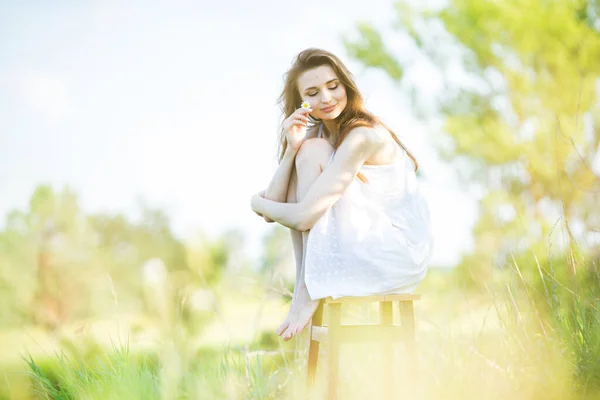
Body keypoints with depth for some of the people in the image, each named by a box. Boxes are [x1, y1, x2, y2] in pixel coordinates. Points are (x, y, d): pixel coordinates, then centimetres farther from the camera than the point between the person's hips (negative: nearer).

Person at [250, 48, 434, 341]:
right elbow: (273, 212, -3)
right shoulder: (315, 133, 6)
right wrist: (290, 149, -16)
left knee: (313, 150, -17)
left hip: (401, 253, -8)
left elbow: (305, 217, -25)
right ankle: (305, 284, -10)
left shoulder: (363, 136, -20)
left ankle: (308, 288, -17)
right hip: (356, 252, 8)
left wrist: (258, 203, -4)